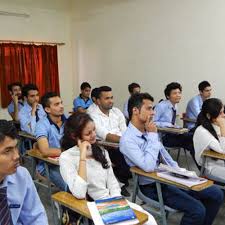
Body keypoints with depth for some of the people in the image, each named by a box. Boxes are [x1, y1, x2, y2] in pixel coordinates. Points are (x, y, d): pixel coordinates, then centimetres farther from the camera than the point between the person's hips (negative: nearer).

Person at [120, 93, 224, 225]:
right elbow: (149, 167, -30)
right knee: (197, 209, -23)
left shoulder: (149, 131, 5)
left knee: (216, 194, 1)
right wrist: (153, 135, -22)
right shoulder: (127, 140, -19)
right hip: (153, 186, -8)